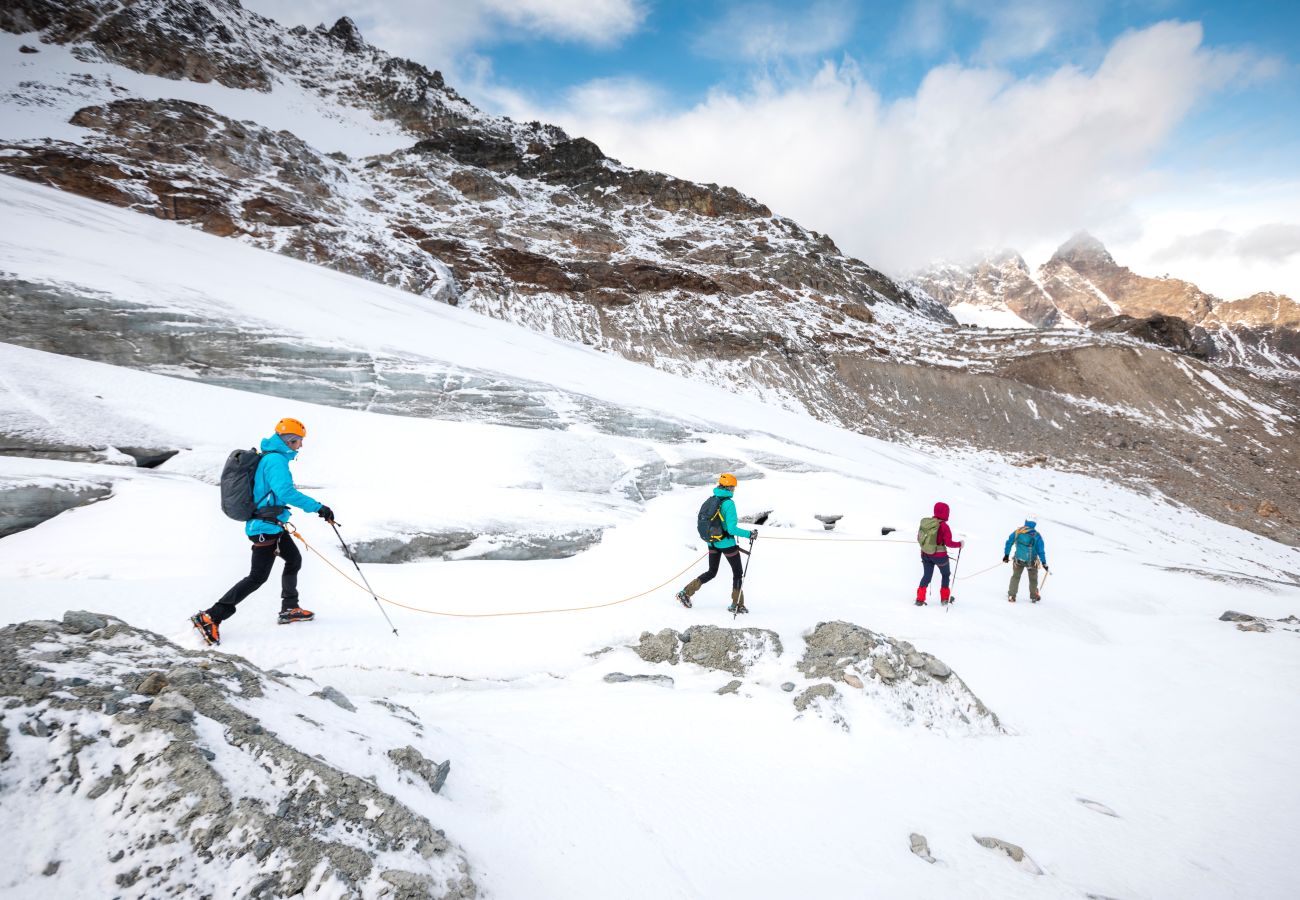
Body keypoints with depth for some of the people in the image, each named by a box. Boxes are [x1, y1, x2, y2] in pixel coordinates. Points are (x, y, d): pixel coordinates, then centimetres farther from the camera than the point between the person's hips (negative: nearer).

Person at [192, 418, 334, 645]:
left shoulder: (269, 457, 12)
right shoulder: (276, 460, -19)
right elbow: (285, 491, -32)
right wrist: (318, 507, -32)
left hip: (273, 524, 11)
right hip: (266, 527, -11)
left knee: (294, 559, 20)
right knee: (258, 577, -8)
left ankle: (289, 609, 30)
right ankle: (210, 618, -6)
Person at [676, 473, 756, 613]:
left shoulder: (710, 500, 2)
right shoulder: (728, 503, -19)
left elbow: (703, 523, 11)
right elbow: (732, 529, -24)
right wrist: (749, 534, -14)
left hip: (712, 543, 7)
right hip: (727, 543, -7)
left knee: (711, 572, 19)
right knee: (738, 573, 12)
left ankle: (686, 592, 10)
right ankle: (737, 605, 17)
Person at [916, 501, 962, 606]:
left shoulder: (925, 522, -4)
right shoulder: (943, 526, -20)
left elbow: (919, 538, 5)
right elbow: (949, 543, -19)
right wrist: (959, 544, -2)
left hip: (925, 554, 4)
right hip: (940, 556, -4)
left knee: (926, 576, 15)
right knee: (945, 574, 22)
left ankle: (920, 599, 4)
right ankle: (944, 598, 28)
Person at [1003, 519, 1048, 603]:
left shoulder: (1018, 531, -7)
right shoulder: (1037, 536, -13)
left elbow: (1009, 542, -3)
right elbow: (1040, 550, -10)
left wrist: (1006, 555, 6)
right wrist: (1044, 563, -3)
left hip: (1018, 559, 1)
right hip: (1032, 561, -1)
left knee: (1015, 577, 17)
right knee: (1033, 579, 20)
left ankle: (1011, 596, 11)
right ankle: (1033, 597, 30)